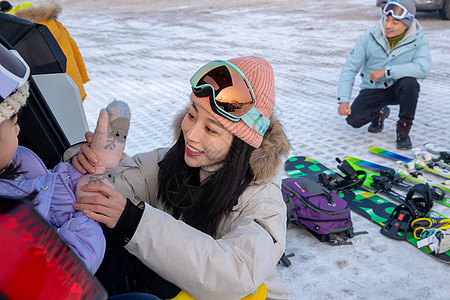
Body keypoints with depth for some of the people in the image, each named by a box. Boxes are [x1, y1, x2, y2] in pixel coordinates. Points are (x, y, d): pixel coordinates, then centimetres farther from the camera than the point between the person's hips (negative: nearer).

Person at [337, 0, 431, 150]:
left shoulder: (418, 39, -12)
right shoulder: (370, 36, -11)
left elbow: (423, 68, -29)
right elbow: (350, 68, -10)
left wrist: (386, 71, -33)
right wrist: (343, 100, -21)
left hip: (397, 89, -1)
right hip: (372, 90, 1)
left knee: (409, 82, -35)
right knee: (354, 119, -20)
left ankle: (403, 130, -12)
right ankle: (379, 112, 18)